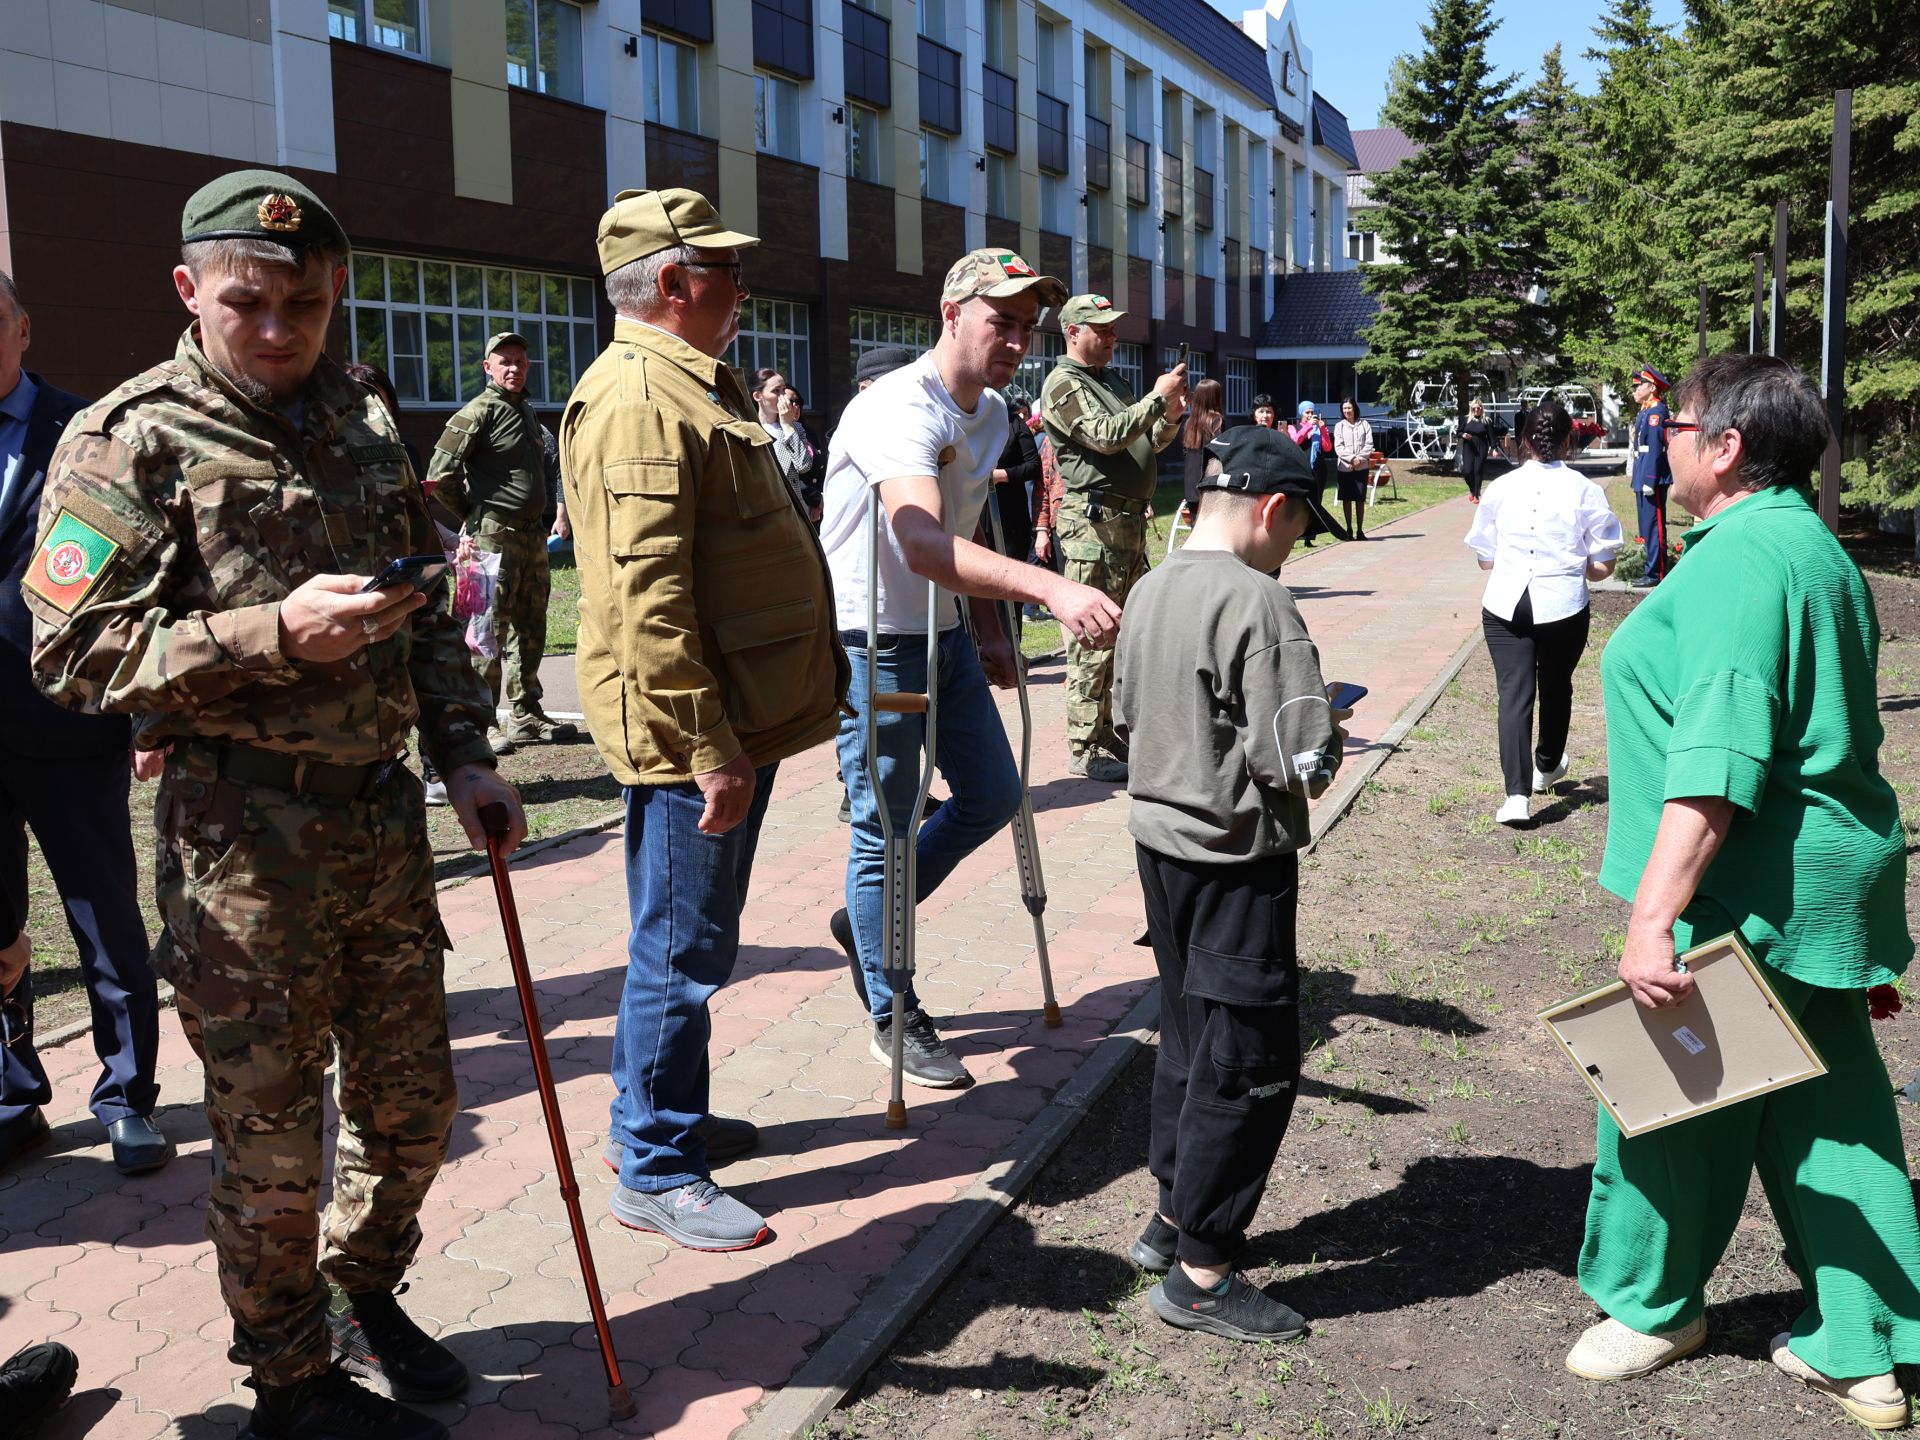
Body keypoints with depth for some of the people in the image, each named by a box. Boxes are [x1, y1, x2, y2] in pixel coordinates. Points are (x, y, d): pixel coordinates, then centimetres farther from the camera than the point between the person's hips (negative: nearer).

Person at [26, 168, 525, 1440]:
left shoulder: (366, 424, 10)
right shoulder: (129, 442, -7)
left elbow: (431, 611, 17)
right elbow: (75, 652, -13)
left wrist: (465, 755, 8)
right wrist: (275, 633, -23)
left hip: (382, 814, 6)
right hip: (243, 835, -5)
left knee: (411, 1105, 15)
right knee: (273, 1141, 5)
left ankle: (366, 1300, 40)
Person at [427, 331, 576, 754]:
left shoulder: (527, 411, 17)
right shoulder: (478, 412, -9)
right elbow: (440, 474, -13)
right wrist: (472, 518, -3)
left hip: (533, 537, 8)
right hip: (496, 537, -8)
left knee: (530, 631, 13)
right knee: (492, 632, -7)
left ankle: (527, 716, 22)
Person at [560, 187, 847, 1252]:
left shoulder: (693, 383, 18)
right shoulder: (638, 396, -17)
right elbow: (648, 596, -25)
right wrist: (708, 748, -25)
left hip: (733, 719, 11)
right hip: (690, 729, -11)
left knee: (692, 940, 20)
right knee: (682, 950, 0)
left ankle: (660, 1114, 36)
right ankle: (655, 1173, 14)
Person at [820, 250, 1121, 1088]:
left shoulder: (992, 414, 7)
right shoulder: (898, 411, -25)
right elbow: (924, 546, -42)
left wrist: (992, 637, 14)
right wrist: (1050, 589, -53)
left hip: (944, 636, 9)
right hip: (872, 645, -9)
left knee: (993, 798, 15)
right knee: (886, 828, 1)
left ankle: (866, 922, 33)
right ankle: (894, 1019, 17)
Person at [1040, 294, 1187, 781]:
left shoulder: (1111, 380, 22)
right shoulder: (1064, 384, -6)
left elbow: (1147, 445, 25)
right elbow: (1107, 437, -19)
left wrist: (1170, 417, 5)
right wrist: (1157, 398, -15)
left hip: (1130, 519, 10)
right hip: (1094, 521, -10)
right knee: (1094, 639, -8)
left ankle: (1116, 733, 24)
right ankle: (1086, 750, -4)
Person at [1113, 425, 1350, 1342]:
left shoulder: (1150, 591, 5)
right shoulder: (1256, 601, -21)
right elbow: (1301, 761, -23)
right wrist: (1330, 732, -3)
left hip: (1160, 842, 9)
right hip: (1236, 863, -9)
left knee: (1188, 1037, 21)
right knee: (1250, 1062, 3)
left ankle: (1173, 1217, 35)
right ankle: (1200, 1275, 11)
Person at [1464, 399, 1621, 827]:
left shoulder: (1501, 487, 2)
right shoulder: (1585, 490, -3)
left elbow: (1484, 557, 10)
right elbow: (1602, 566, -1)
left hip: (1506, 605, 0)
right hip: (1564, 606, 0)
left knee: (1514, 692, -3)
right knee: (1555, 688, 20)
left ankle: (1516, 793, -16)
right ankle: (1547, 767, 42)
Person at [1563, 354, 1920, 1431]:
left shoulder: (1742, 558, -18)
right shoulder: (1814, 547, 15)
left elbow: (1716, 759, -28)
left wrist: (1653, 919, -30)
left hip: (1750, 888, -10)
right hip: (1830, 880, 10)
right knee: (1827, 1111, 15)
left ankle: (1655, 1305, 28)